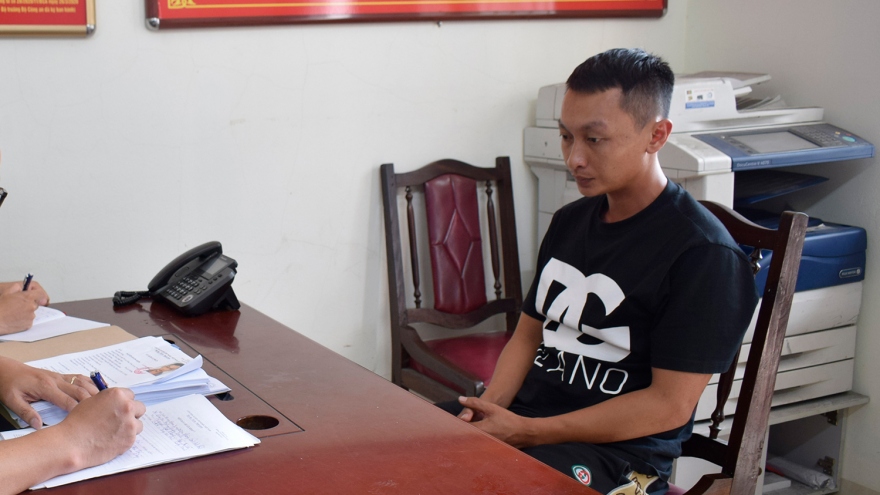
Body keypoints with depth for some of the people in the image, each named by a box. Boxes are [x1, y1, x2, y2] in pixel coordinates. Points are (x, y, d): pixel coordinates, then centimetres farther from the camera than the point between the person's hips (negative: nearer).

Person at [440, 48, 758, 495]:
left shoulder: (704, 253, -11)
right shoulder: (569, 222, 13)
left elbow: (670, 405, -14)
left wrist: (528, 432, -16)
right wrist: (489, 407, -3)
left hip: (619, 449, -7)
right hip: (524, 410, 7)